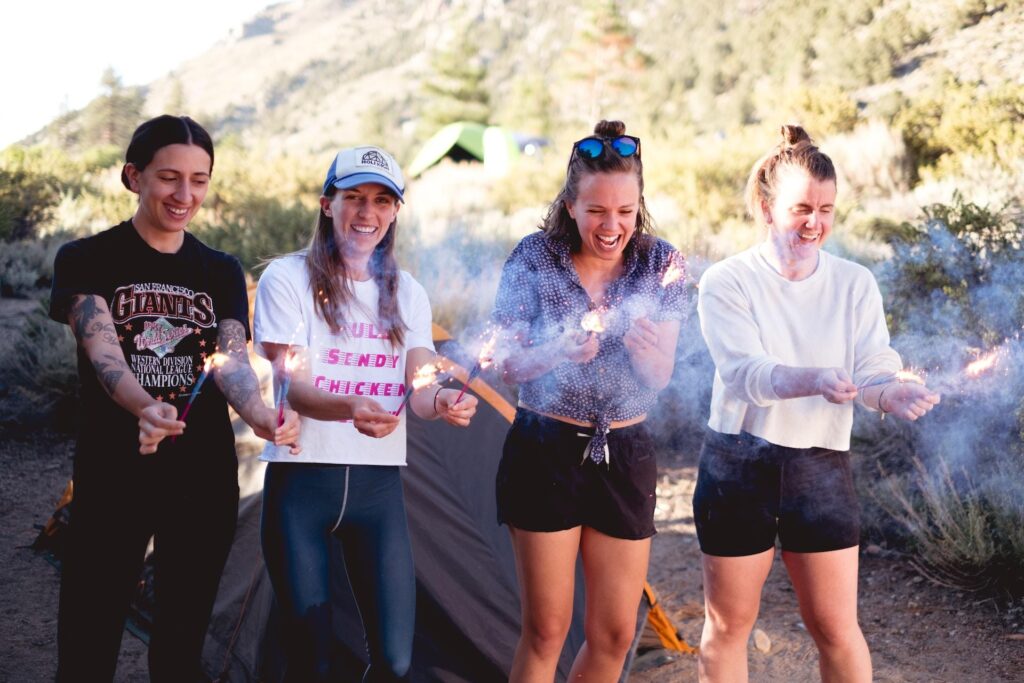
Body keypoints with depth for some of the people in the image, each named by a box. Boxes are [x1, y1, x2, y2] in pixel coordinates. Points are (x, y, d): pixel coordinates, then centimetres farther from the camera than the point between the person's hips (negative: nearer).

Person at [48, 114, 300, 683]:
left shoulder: (221, 271, 9)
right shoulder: (87, 260, -1)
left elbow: (233, 360, -5)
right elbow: (102, 352, -17)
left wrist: (259, 415, -29)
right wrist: (145, 408, -39)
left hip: (204, 478, 3)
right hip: (113, 475, -3)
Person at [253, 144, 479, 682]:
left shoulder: (407, 294, 10)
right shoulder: (288, 278, -3)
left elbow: (419, 390, 0)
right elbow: (290, 385, -13)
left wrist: (442, 402, -25)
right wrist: (350, 408, -34)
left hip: (378, 482, 3)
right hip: (302, 480, -3)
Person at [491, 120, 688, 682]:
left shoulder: (661, 264, -2)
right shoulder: (534, 257, -7)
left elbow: (661, 379, -5)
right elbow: (508, 364, -7)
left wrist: (646, 349, -28)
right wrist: (560, 351, -27)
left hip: (624, 454, 3)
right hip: (545, 450, -2)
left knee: (615, 633, 9)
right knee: (546, 629, 3)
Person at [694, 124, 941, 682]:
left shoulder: (855, 284, 3)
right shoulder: (727, 281, -8)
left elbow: (873, 369, -5)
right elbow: (745, 372, -23)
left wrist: (892, 393, -30)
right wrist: (814, 380, -43)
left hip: (822, 467, 2)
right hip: (740, 465, -2)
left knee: (837, 628, 6)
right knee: (728, 623, 10)